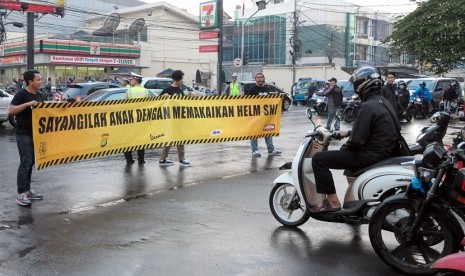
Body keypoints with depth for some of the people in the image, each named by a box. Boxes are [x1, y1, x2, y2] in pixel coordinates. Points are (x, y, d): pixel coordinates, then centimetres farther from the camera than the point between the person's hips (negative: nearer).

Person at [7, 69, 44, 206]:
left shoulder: (38, 95, 12)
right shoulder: (21, 94, -12)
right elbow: (10, 110, -22)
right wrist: (28, 104, -29)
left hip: (35, 134, 8)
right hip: (23, 134, -8)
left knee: (31, 162, 11)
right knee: (25, 162, -9)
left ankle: (27, 190, 19)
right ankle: (21, 194, -5)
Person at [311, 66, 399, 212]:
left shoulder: (368, 107, -19)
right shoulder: (383, 102, 10)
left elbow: (357, 140, -22)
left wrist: (343, 148, -3)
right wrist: (348, 133, 21)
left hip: (371, 154, -10)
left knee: (318, 159, -9)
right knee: (347, 152, 38)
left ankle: (332, 201, -7)